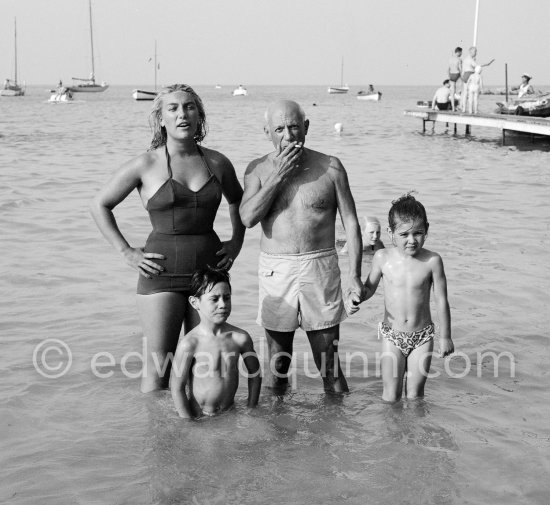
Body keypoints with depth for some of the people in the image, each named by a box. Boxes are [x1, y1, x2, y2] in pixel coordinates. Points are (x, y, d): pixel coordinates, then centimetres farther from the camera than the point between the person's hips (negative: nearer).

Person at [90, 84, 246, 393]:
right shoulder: (146, 165, -5)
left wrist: (236, 242, 12)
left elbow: (238, 201, 25)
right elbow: (100, 206, 4)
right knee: (157, 367, -3)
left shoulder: (217, 163, 4)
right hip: (163, 274, -3)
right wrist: (126, 252, -2)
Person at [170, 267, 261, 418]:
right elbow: (177, 387, -9)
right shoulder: (189, 343, -14)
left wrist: (250, 411, 9)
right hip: (199, 417, -3)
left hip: (230, 413, 3)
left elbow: (254, 374, 10)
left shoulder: (240, 338, -4)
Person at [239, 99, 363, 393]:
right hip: (275, 269, 1)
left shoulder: (330, 167, -1)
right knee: (277, 362, 11)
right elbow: (248, 218, -12)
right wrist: (279, 176, -15)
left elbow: (350, 222, 2)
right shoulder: (259, 169, 2)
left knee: (329, 362, 4)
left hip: (321, 268, -1)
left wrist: (355, 275, -2)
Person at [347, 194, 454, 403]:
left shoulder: (432, 261, -11)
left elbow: (441, 300, -4)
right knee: (391, 393, 3)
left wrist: (445, 337, 0)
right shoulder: (383, 257, -8)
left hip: (422, 337, -1)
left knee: (414, 393, 6)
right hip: (392, 336, 1)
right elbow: (369, 286, 9)